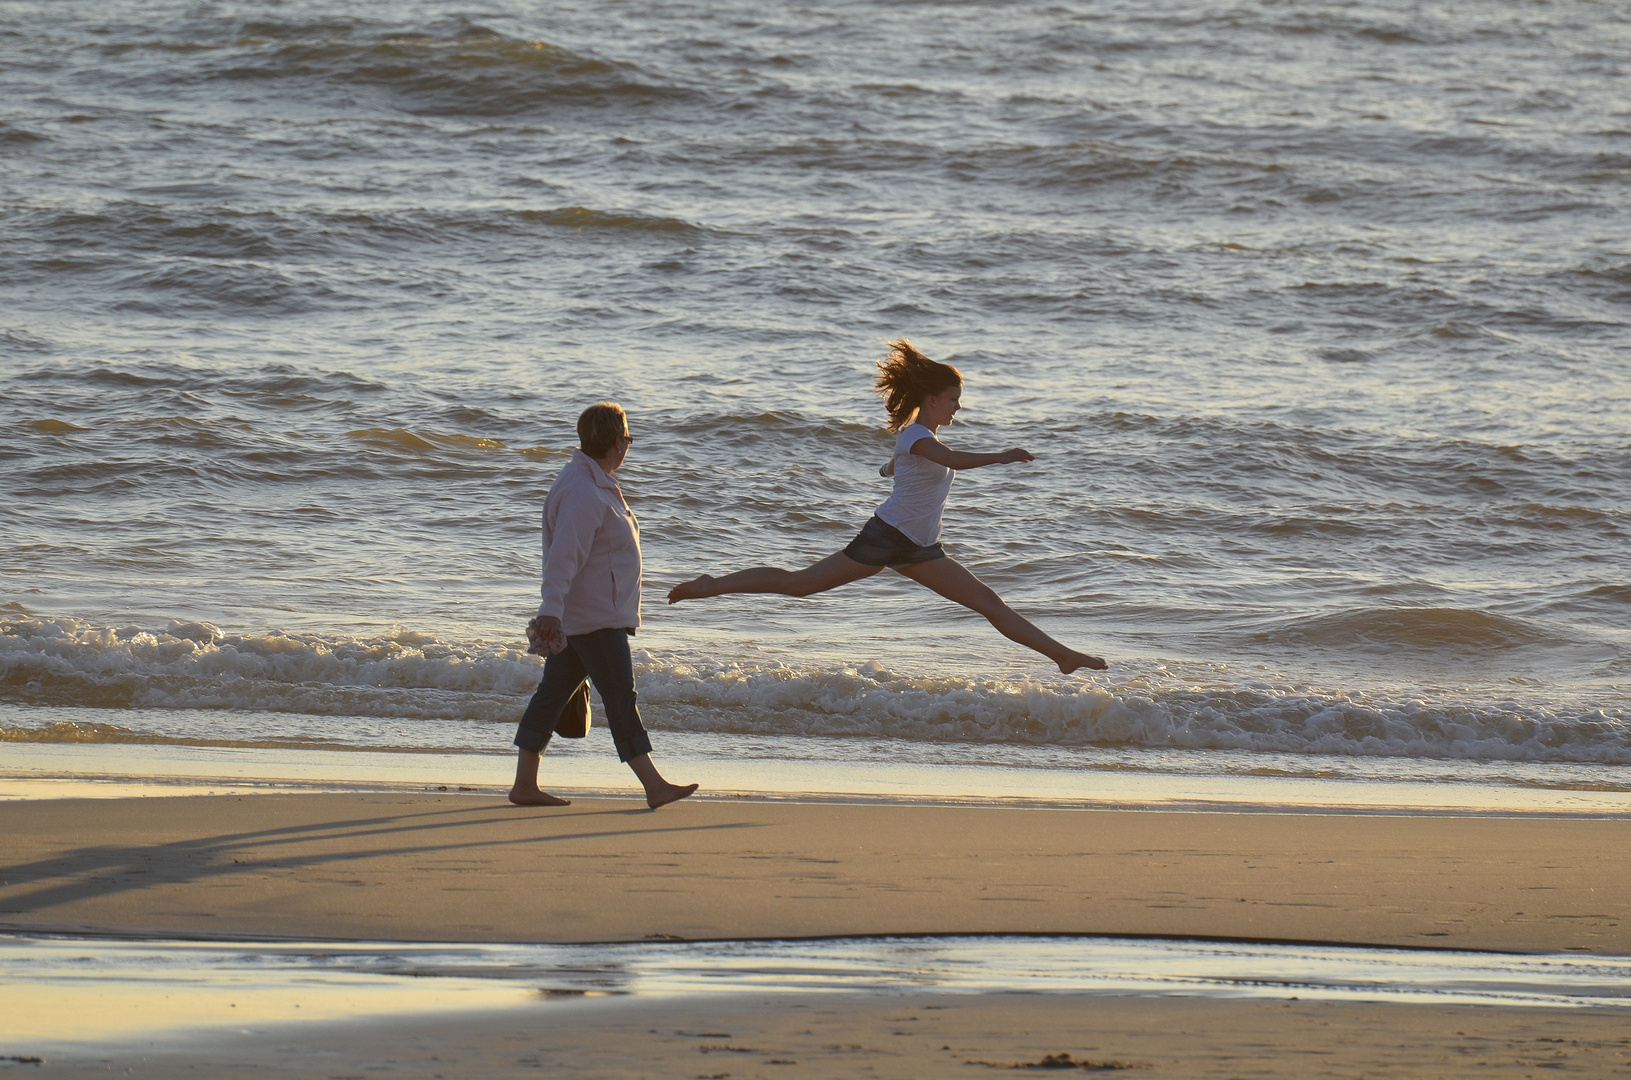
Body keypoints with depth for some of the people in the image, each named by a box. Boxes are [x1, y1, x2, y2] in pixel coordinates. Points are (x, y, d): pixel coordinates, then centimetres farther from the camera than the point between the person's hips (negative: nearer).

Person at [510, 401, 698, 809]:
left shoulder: (594, 481, 14)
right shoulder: (582, 493, -21)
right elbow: (564, 556, -29)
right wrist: (551, 611, -36)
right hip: (593, 617, -11)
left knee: (553, 694, 9)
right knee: (620, 696, -9)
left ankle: (525, 784, 10)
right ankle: (654, 785, -9)